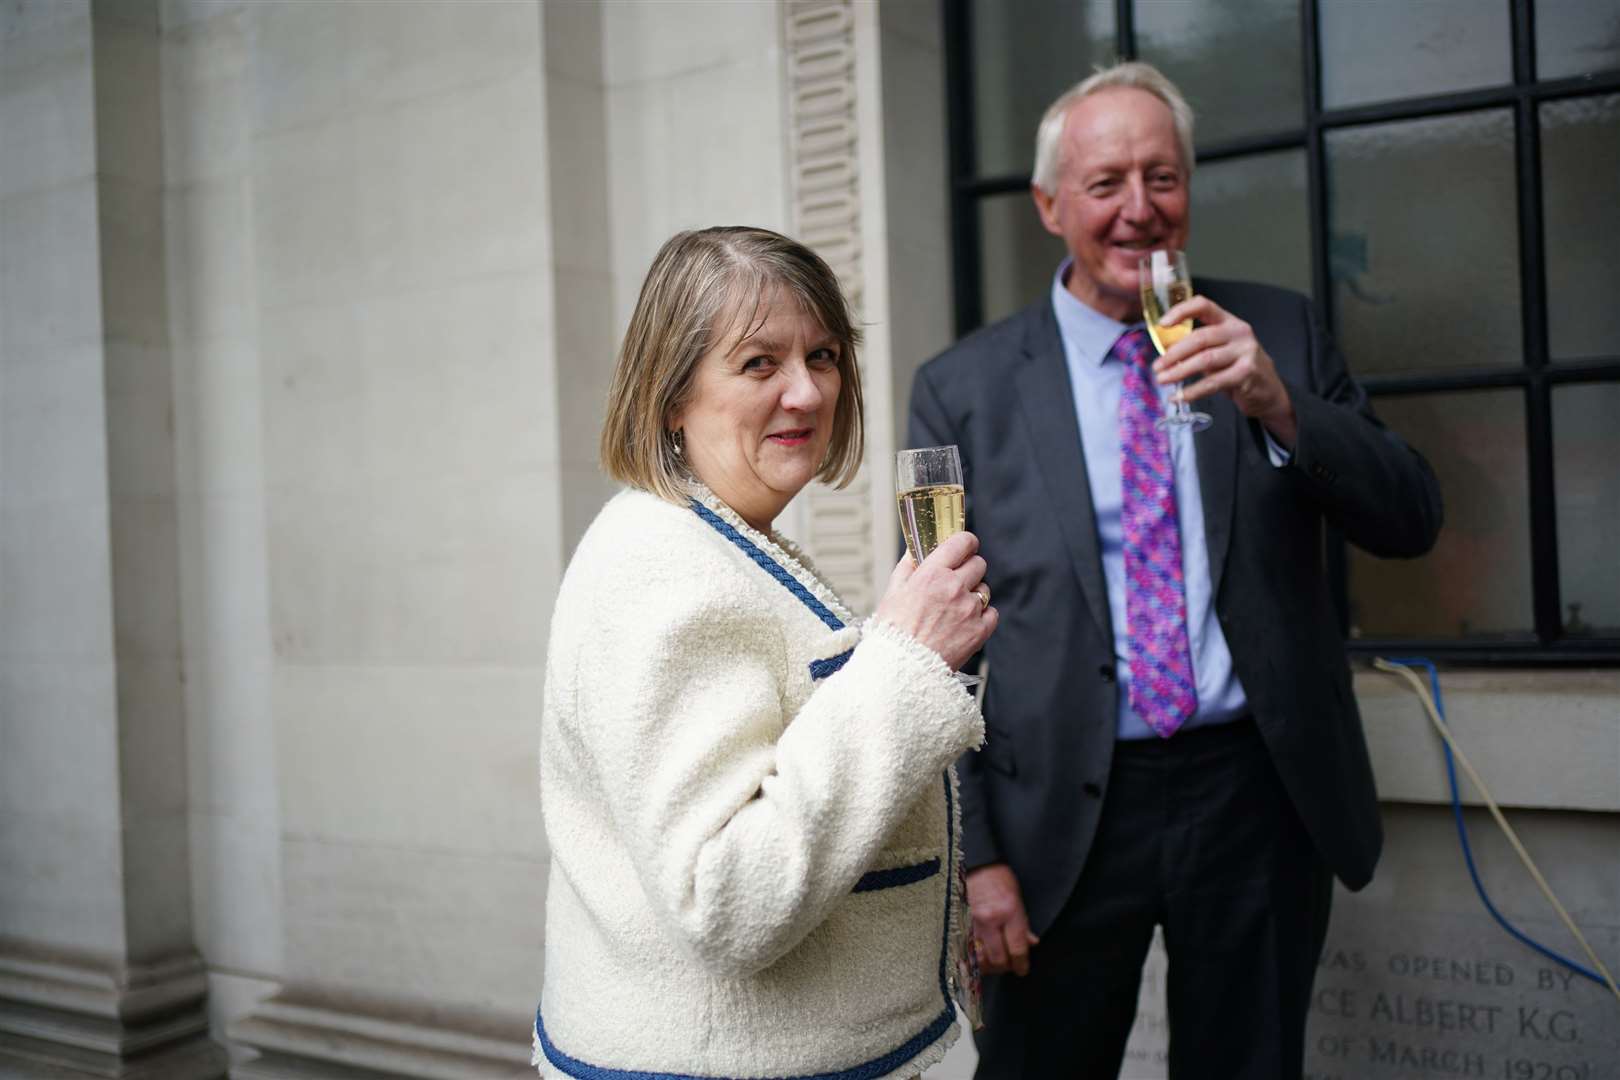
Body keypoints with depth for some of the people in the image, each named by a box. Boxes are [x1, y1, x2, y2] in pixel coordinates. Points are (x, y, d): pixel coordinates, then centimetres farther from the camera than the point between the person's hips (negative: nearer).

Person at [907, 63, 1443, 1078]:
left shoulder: (1279, 334, 4)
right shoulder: (963, 387, -2)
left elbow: (1411, 522, 0)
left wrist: (1278, 404, -18)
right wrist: (975, 854, -6)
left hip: (1259, 796, 2)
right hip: (1064, 811, -1)